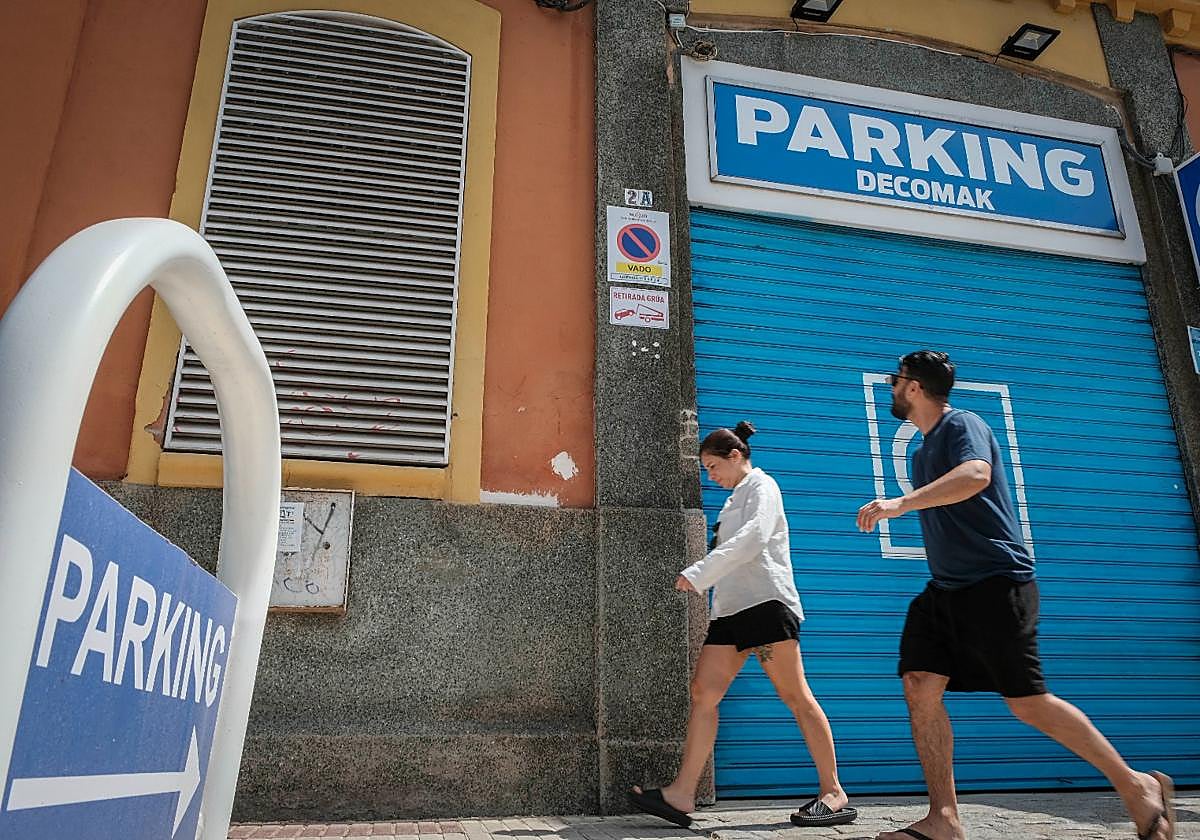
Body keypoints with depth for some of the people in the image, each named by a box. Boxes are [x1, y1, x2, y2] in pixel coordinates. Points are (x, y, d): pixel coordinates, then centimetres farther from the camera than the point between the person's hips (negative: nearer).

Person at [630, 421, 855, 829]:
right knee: (703, 692, -3)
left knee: (795, 696, -5)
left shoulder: (761, 485, -1)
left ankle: (833, 793, 5)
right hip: (731, 608, 8)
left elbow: (754, 538, -19)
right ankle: (681, 795, -5)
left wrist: (698, 574, -22)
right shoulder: (734, 499, 25)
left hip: (766, 601, -8)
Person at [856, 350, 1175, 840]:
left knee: (1027, 703, -6)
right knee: (919, 686, -5)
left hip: (996, 583, -8)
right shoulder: (922, 451, 19)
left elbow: (976, 475, -31)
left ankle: (1137, 786, 14)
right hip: (946, 589, 8)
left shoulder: (962, 425, -8)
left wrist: (900, 503, -37)